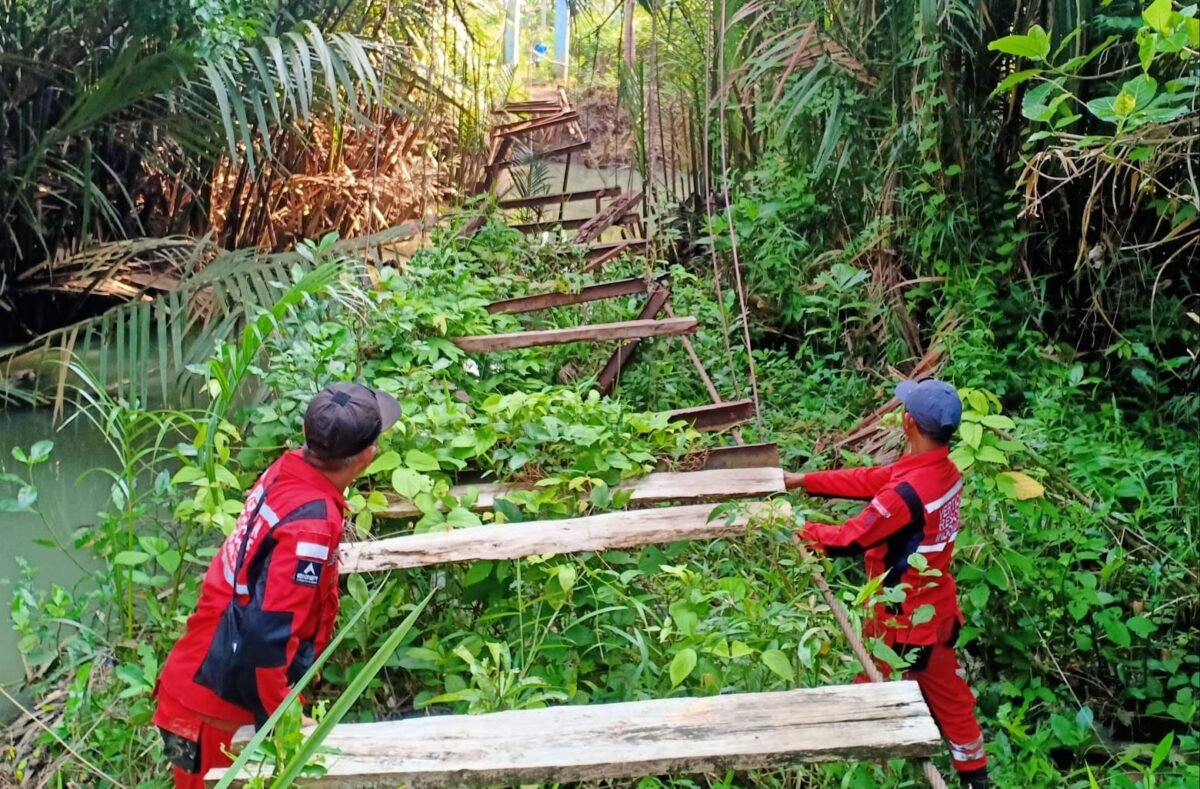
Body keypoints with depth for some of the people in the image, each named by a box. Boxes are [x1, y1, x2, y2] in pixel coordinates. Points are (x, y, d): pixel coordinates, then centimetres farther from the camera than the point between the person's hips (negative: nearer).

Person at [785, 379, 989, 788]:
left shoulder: (908, 492, -33)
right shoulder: (944, 470, -6)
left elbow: (848, 540, -24)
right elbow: (868, 480, 1)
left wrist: (807, 531, -4)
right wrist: (803, 481, 3)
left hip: (903, 618, -8)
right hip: (935, 609, 8)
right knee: (947, 692, 24)